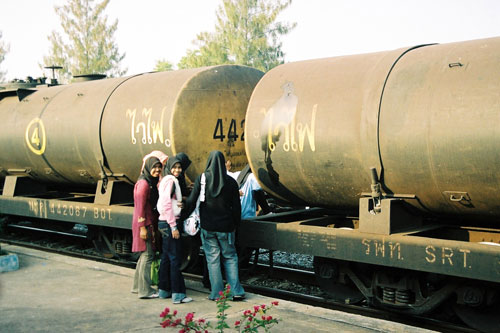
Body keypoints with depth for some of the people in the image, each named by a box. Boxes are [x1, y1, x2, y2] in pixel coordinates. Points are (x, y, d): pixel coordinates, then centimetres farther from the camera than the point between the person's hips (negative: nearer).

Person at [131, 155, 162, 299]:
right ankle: (144, 290, -3)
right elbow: (140, 206, -17)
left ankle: (137, 286, 25)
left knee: (145, 255, 15)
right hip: (144, 223, -10)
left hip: (150, 223, 10)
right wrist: (142, 227, -20)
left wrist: (155, 226, 16)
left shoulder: (151, 183, 15)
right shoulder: (143, 183, -14)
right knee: (148, 255, -7)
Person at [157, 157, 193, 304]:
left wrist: (180, 202, 0)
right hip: (169, 223, -10)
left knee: (166, 257, 14)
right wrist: (174, 227, -19)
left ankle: (163, 290, 22)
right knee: (175, 258, -7)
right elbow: (166, 205, -19)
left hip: (166, 223, 10)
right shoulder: (170, 180, -12)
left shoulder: (170, 180, 17)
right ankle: (178, 294, -5)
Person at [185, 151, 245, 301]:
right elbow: (236, 206, 0)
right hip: (226, 226, 1)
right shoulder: (230, 181, -4)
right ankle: (236, 291, 7)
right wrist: (235, 224, 12)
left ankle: (216, 293, 9)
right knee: (230, 257, 12)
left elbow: (192, 200, -9)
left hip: (207, 226, -1)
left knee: (212, 259, 6)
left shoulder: (202, 178, -7)